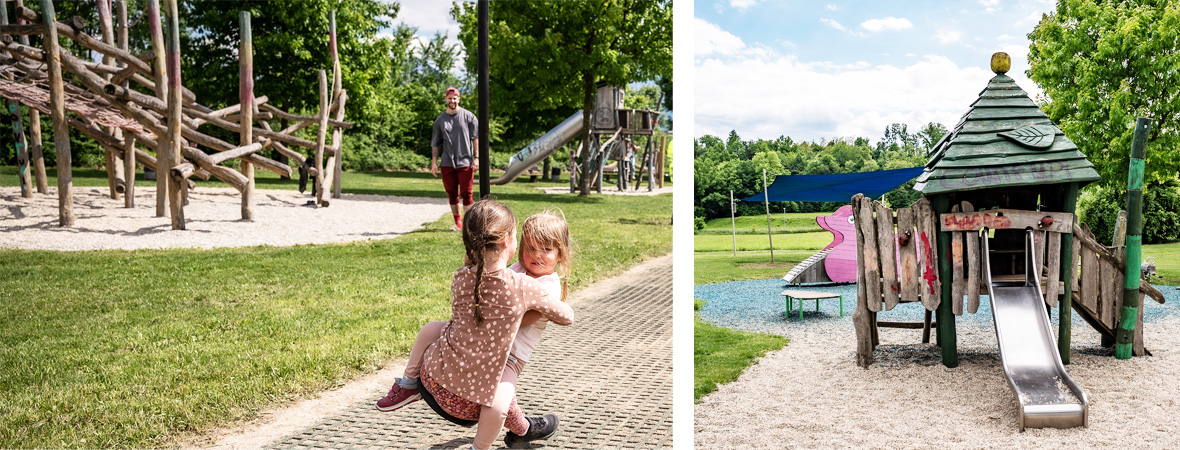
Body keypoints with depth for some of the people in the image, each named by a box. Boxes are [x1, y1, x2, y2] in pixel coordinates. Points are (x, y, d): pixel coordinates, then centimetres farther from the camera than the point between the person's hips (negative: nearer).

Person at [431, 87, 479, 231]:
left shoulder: (468, 116, 2)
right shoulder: (440, 120, 11)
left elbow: (476, 137, 1)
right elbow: (435, 143, 13)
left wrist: (476, 157, -8)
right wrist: (434, 162, 6)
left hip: (465, 162, -3)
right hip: (447, 163, 3)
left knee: (466, 194, -6)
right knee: (452, 194, 7)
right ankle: (458, 223, 18)